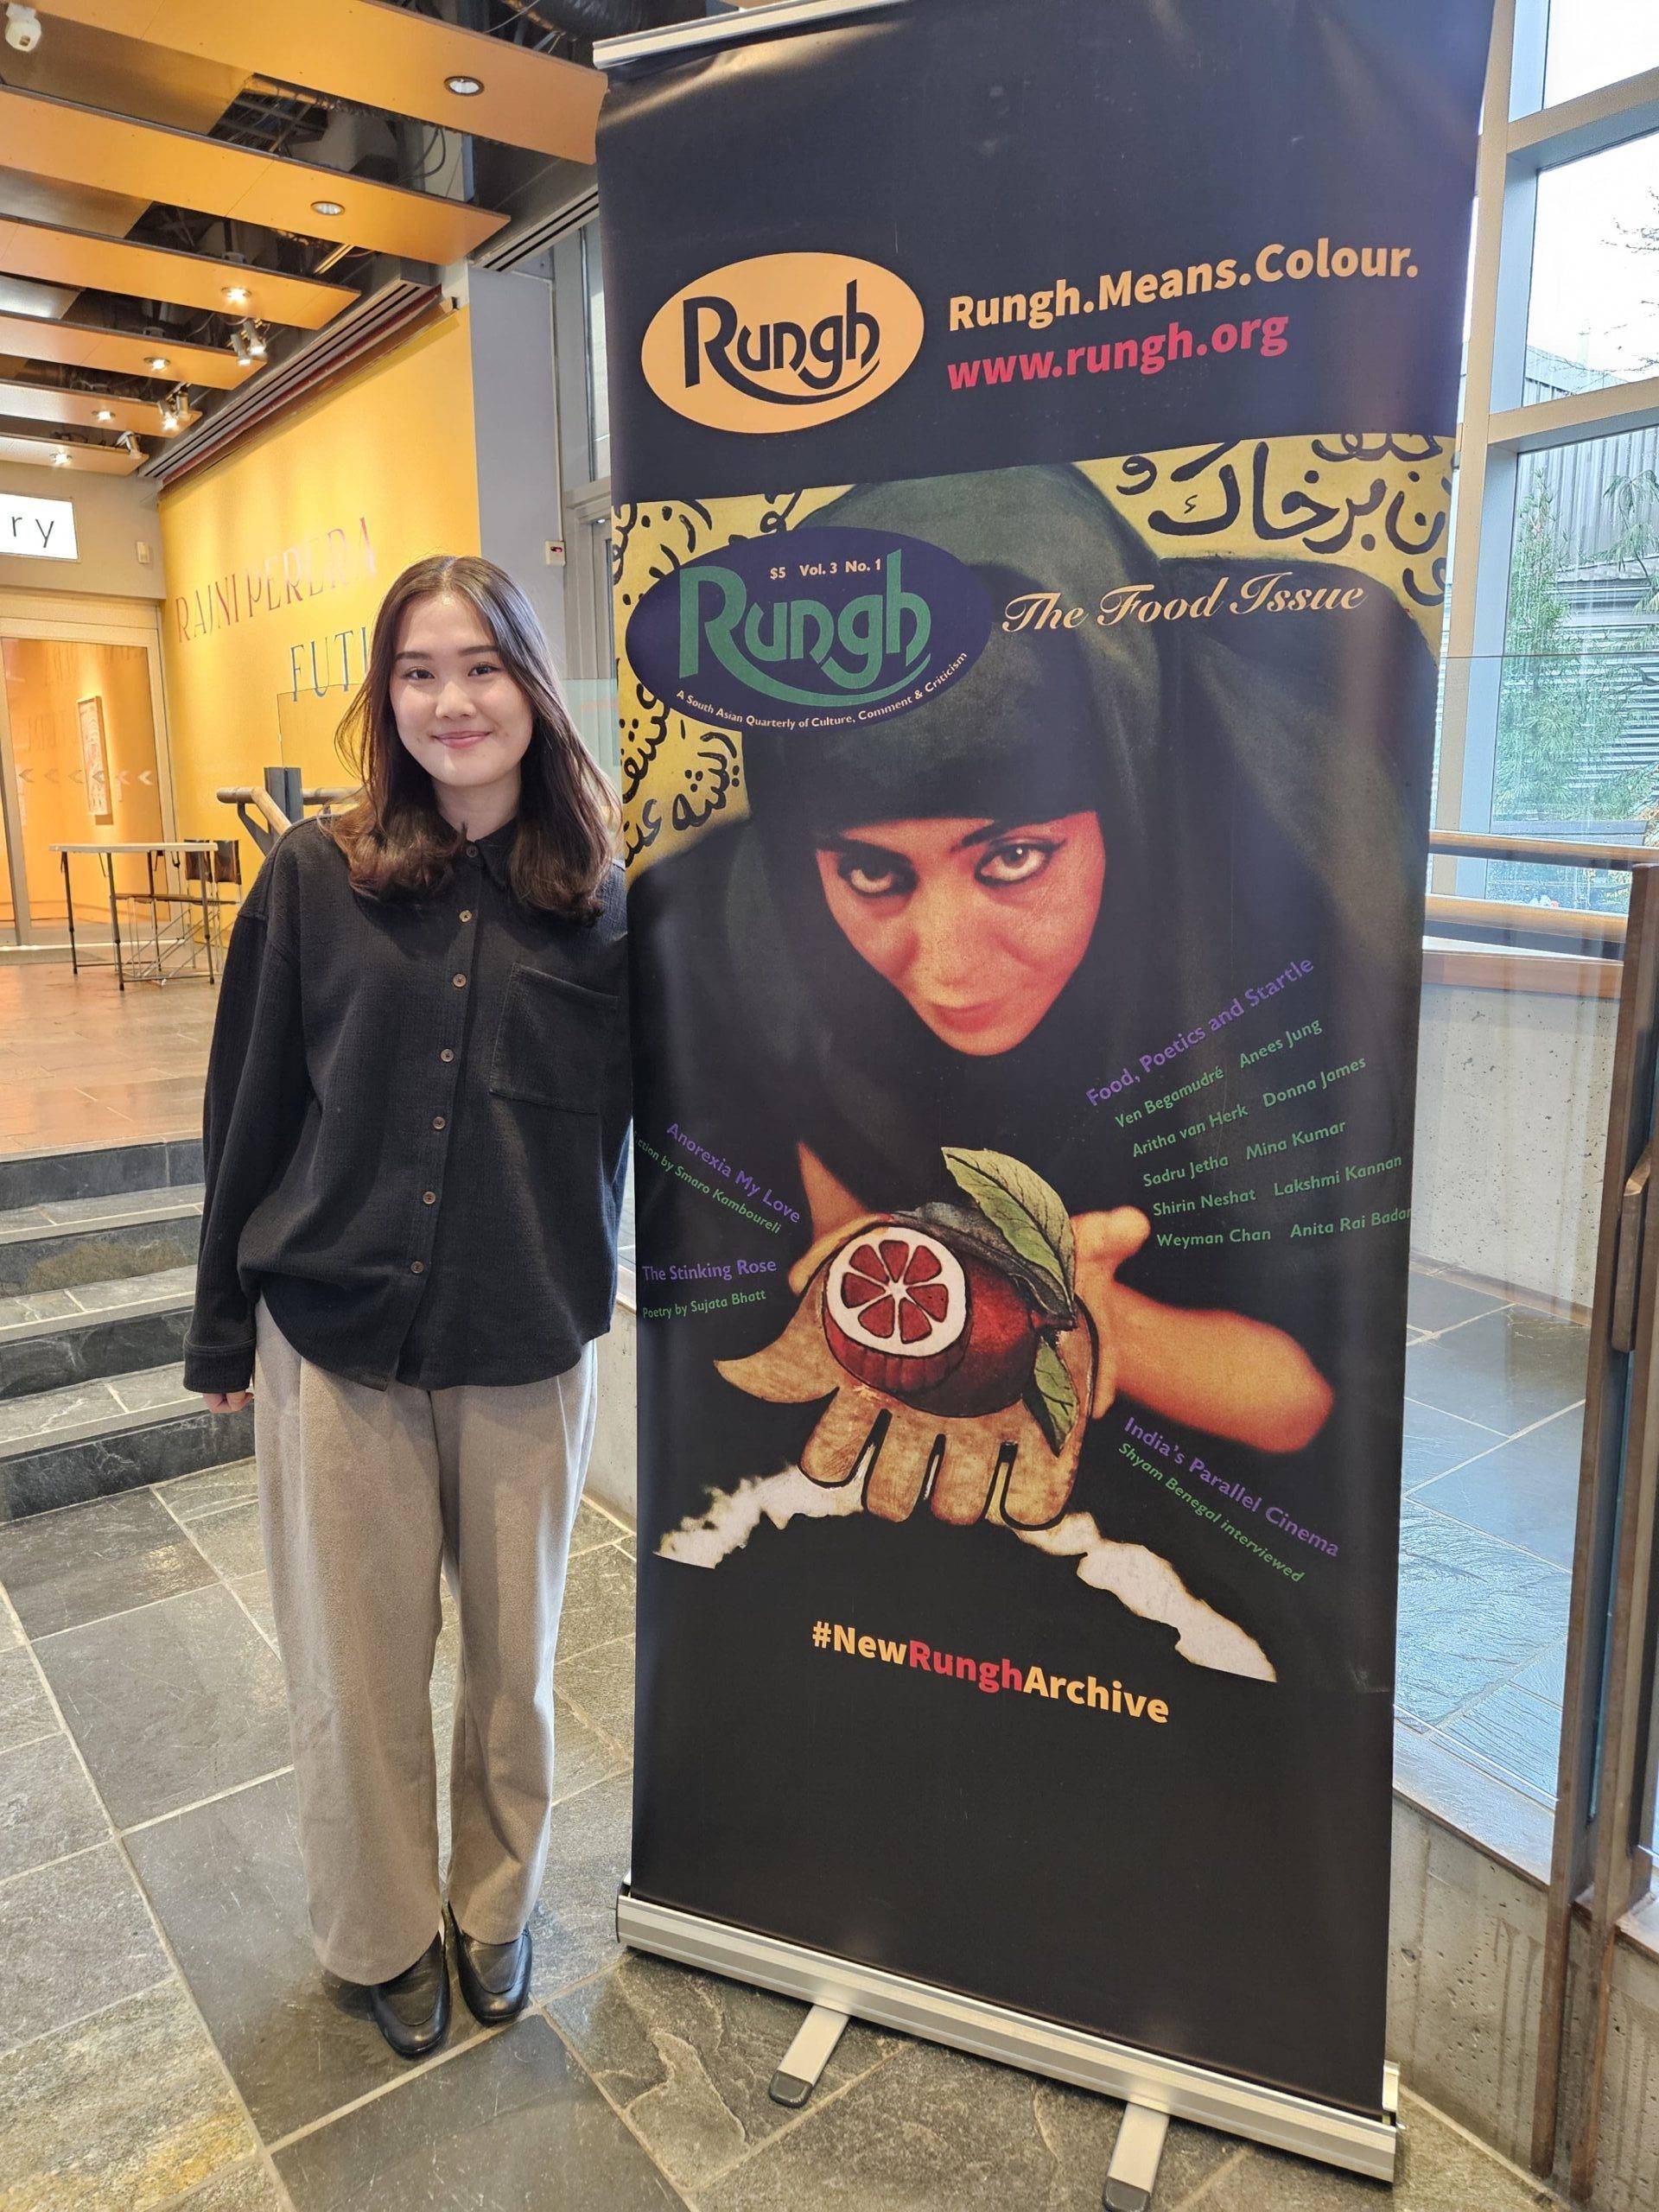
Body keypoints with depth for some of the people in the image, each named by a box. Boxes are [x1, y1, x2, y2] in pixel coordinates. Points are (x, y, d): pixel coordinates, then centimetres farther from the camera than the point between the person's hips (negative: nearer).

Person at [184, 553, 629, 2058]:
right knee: (355, 1668, 14)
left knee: (514, 1654, 17)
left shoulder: (602, 899, -4)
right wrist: (223, 1328, 6)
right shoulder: (318, 878, -4)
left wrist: (581, 1282, -9)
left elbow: (625, 1115, 2)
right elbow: (250, 1111, 2)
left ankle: (498, 1904, 44)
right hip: (334, 1342, 0)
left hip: (526, 1352, 1)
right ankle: (384, 1932, 41)